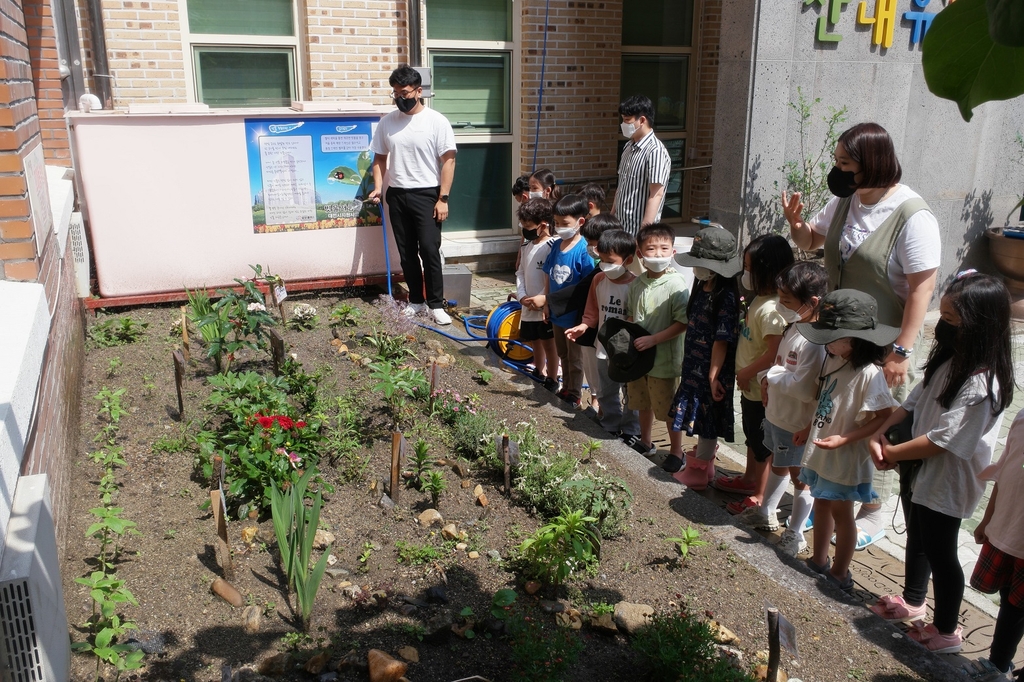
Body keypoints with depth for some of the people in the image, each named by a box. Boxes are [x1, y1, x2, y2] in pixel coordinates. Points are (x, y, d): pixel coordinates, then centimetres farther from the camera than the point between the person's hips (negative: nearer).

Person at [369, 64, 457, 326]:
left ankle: (436, 304, 3)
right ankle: (416, 301, 20)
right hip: (397, 196, 4)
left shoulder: (436, 121, -6)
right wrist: (378, 187, -3)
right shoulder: (387, 122, 6)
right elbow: (380, 158, 14)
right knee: (407, 253, 9)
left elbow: (448, 160, -8)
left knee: (429, 250, -7)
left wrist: (443, 199, -13)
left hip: (426, 195, -4)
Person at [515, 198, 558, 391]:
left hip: (546, 306, -8)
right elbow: (520, 273, 11)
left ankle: (552, 381, 15)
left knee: (548, 343, 3)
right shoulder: (526, 246, 9)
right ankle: (539, 372, 40)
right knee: (534, 340, 21)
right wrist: (522, 296, -3)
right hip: (528, 306, 8)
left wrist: (541, 299, -19)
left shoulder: (551, 247, -17)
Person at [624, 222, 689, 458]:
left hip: (664, 359, -6)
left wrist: (652, 339, -23)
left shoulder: (675, 284, -17)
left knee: (669, 409, 7)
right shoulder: (637, 284, 2)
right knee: (642, 403, 22)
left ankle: (676, 452, 24)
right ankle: (646, 443, 42)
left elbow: (682, 323, -19)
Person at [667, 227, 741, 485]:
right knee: (702, 422, 19)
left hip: (711, 371, -8)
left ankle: (698, 472, 19)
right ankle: (704, 465, 34)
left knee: (707, 423, 6)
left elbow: (722, 341, -20)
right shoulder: (702, 288, 5)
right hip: (694, 367, 8)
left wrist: (714, 376, -18)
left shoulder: (725, 298, -21)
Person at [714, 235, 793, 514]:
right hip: (750, 386, 10)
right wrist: (744, 375, 10)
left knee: (761, 443, 6)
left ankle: (759, 497, 20)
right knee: (751, 436, 26)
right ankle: (749, 479, 44)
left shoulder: (772, 309, -27)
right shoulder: (759, 299, 3)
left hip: (761, 389, -10)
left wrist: (746, 373, -18)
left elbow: (774, 353, -29)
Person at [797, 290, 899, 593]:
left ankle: (840, 574, 26)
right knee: (821, 503, 20)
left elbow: (886, 417, -25)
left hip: (845, 457, -7)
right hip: (820, 450, 8)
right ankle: (819, 561, 38)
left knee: (841, 512, 8)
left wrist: (844, 439, -28)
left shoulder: (868, 374, -26)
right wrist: (809, 428, 11)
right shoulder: (834, 359, -2)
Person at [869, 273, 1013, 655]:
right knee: (917, 538, 25)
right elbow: (916, 400, 5)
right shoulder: (951, 358, -2)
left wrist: (893, 453, -16)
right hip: (920, 469, 9)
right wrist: (880, 432, -8)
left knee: (940, 552, 8)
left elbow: (943, 440, -28)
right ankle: (912, 602, 48)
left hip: (947, 483, -9)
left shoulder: (982, 383, -29)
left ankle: (946, 631, 29)